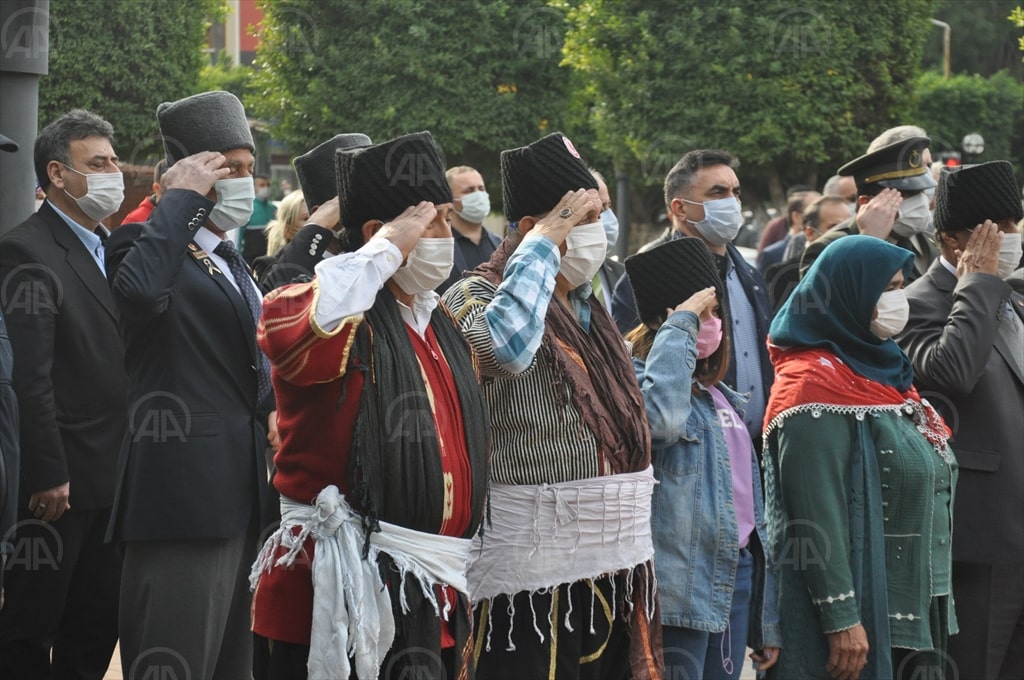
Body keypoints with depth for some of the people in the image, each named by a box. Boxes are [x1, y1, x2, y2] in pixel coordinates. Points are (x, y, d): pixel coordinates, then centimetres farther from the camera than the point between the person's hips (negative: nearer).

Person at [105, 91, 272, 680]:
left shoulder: (231, 262, 21)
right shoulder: (145, 244, -7)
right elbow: (142, 290, -32)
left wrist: (271, 407, 14)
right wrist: (180, 198, -21)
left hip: (241, 493, 9)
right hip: (184, 492, -9)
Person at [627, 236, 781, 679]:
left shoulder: (719, 397, 19)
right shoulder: (636, 379, -7)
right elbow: (660, 417, -33)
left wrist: (767, 624, 19)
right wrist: (680, 326, -19)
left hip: (737, 573, 8)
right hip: (681, 587, -8)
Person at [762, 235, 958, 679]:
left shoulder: (885, 373, 15)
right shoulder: (816, 383, -13)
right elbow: (816, 513, -19)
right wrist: (841, 618, -23)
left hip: (917, 608, 9)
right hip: (861, 610, -9)